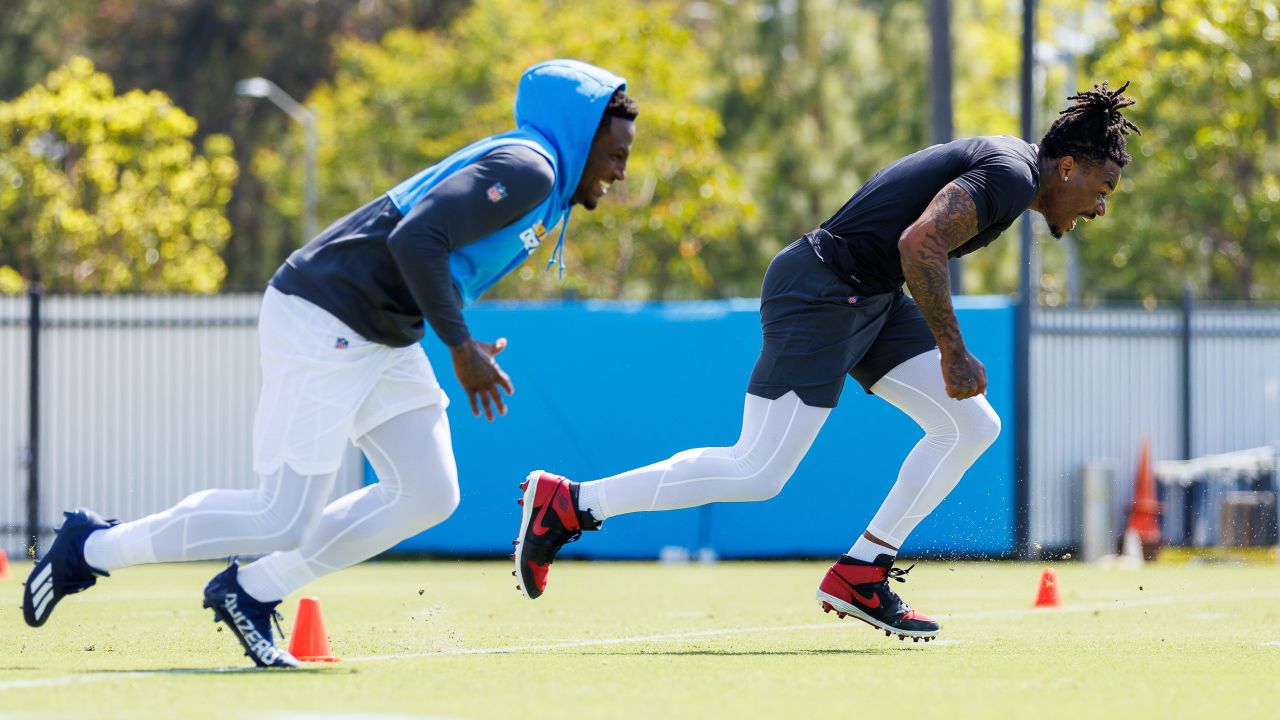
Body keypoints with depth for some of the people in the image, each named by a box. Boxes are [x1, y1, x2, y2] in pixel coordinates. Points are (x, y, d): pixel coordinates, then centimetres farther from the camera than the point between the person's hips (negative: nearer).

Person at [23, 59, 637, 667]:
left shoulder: (541, 185, 15)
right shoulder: (526, 169, -17)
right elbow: (416, 241, -28)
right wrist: (461, 347, -23)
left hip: (384, 343, 10)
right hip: (320, 326, -10)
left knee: (430, 495, 1)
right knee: (284, 521, -8)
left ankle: (250, 594, 10)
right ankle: (91, 548, 8)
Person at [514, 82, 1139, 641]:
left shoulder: (1008, 164, 15)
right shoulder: (1011, 176, -16)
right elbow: (918, 243, -29)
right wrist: (953, 353, -23)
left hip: (871, 299, 11)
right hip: (819, 294, -11)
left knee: (974, 426, 5)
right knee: (758, 473, -12)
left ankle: (859, 576, 7)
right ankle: (567, 503, -4)